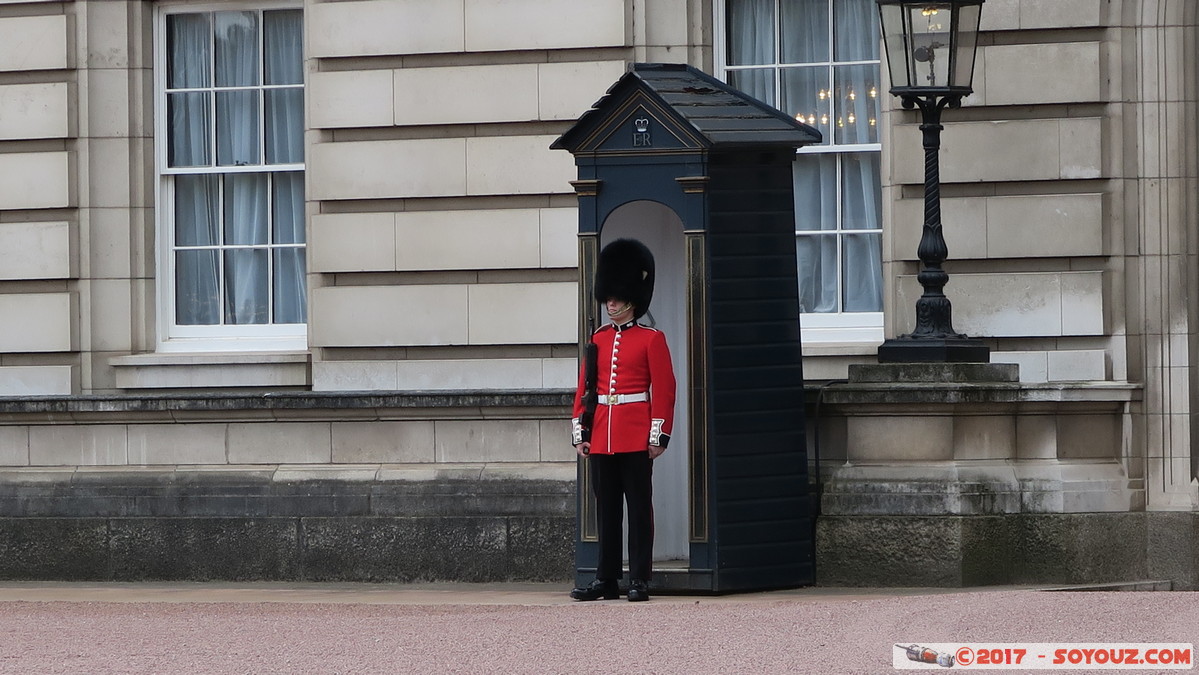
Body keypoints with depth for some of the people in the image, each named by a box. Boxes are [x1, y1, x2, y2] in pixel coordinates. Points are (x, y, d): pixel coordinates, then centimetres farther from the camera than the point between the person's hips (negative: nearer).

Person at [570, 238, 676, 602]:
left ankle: (639, 580, 2)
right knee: (606, 510, 7)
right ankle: (606, 579, 11)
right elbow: (584, 387, 13)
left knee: (639, 507, -1)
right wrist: (580, 432, 6)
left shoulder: (651, 339, -1)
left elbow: (664, 389, -4)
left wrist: (659, 435, -9)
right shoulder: (597, 339, 12)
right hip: (602, 436, 4)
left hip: (636, 436, -4)